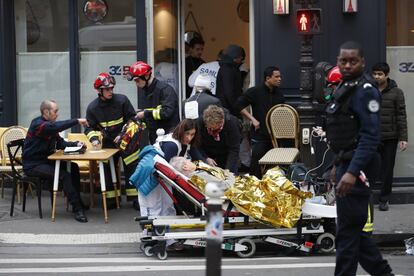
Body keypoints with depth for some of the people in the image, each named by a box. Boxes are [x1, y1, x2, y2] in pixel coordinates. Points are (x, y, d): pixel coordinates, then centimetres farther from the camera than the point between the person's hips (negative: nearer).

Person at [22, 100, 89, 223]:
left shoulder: (49, 124, 12)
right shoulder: (37, 124, -18)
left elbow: (60, 143, 15)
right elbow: (55, 126, -36)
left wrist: (76, 144, -3)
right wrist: (77, 121, -33)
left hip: (45, 161, 10)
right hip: (33, 165, -10)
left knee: (73, 167, 4)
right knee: (64, 175, -25)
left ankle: (77, 202, 8)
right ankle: (77, 209, -23)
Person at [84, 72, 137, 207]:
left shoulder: (122, 100, -9)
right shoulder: (92, 107, -4)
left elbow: (132, 119, -4)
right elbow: (90, 127, 2)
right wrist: (94, 138, -17)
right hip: (107, 143, 2)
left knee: (132, 166, -5)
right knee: (107, 169, 1)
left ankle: (135, 197, 2)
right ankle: (111, 198, 12)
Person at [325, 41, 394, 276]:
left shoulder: (365, 91, -15)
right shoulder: (345, 88, 15)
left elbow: (370, 136, -23)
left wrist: (352, 172, -30)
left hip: (357, 166, -10)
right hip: (346, 163, 10)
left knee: (348, 230, -4)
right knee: (354, 228, 15)